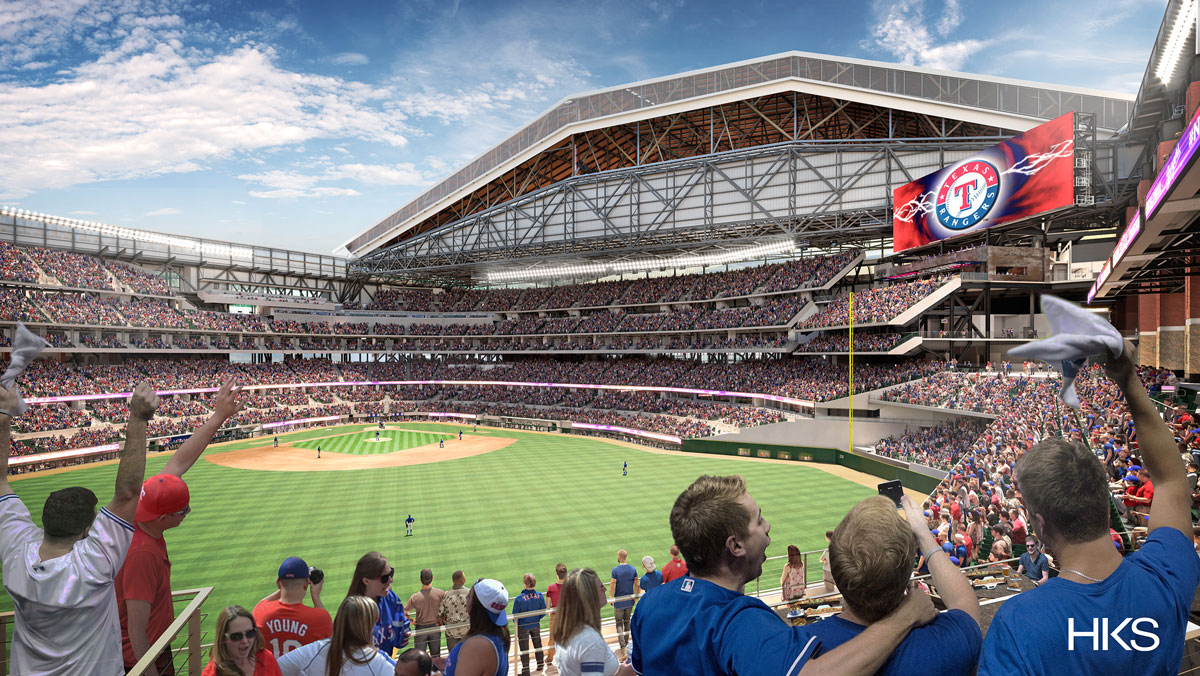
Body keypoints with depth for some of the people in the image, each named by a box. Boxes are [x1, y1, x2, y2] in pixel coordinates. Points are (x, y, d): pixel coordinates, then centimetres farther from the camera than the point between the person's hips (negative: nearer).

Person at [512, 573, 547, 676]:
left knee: (524, 648, 15)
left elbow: (515, 616, -17)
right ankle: (540, 665, 41)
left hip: (523, 627, -3)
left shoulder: (519, 599, -29)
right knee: (538, 644, 24)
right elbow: (543, 612, -8)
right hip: (536, 625, 3)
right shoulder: (540, 596, -20)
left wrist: (517, 623, 4)